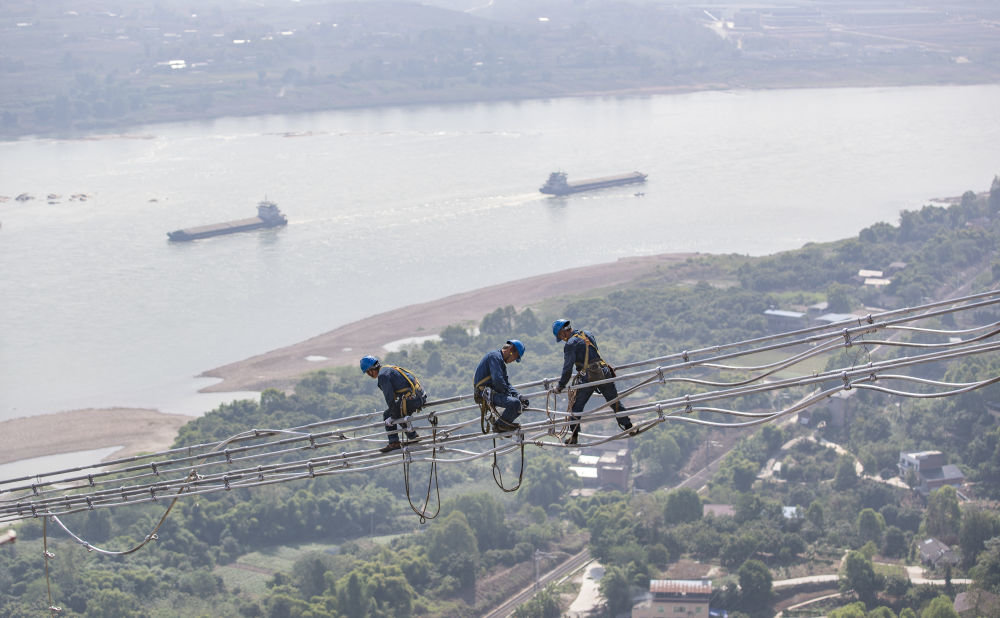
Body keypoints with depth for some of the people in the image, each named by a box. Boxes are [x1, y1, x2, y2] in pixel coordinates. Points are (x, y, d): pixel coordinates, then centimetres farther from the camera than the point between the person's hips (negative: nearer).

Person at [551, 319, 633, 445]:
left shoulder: (570, 344, -7)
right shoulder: (588, 334, 13)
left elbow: (568, 369, -12)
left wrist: (560, 386, -2)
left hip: (589, 377, -6)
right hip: (604, 373, 6)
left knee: (576, 406, 7)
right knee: (615, 402, 17)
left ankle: (574, 435, 6)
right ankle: (628, 427, 22)